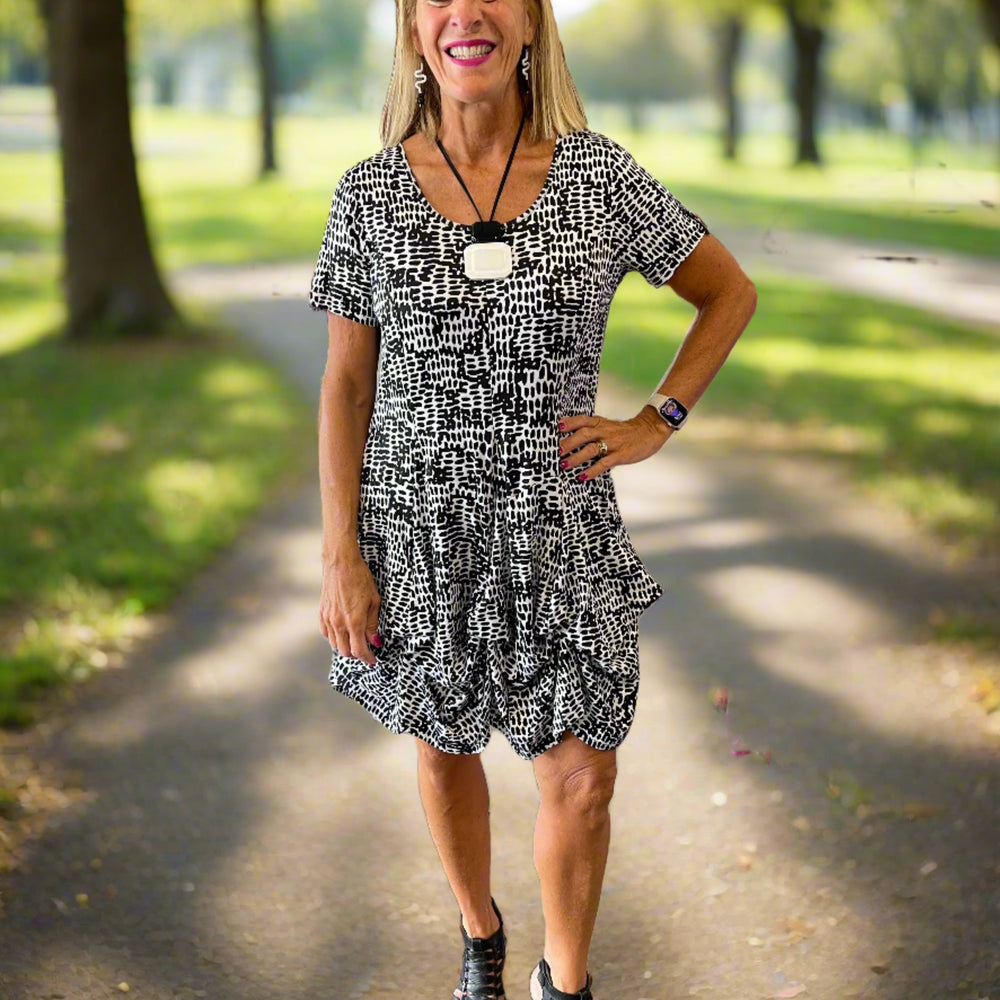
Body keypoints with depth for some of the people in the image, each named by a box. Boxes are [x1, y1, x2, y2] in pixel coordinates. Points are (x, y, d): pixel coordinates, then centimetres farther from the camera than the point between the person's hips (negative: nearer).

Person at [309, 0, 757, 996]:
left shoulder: (600, 176, -5)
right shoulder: (370, 194, -5)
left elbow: (730, 292, 8)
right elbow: (345, 383, -1)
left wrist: (656, 422, -2)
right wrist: (339, 556, -5)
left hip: (559, 531, 0)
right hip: (422, 534, 1)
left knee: (582, 782, 2)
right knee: (445, 749, 17)